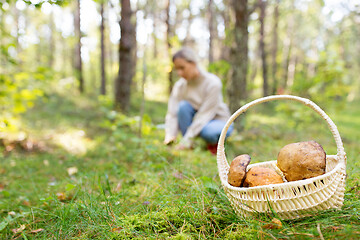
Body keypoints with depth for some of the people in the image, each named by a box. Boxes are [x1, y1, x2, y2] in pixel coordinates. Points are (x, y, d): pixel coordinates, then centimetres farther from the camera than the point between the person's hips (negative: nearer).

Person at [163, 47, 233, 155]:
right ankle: (190, 146, -17)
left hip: (218, 120, -4)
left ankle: (214, 143, -3)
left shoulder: (213, 83, -24)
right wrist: (170, 135, -31)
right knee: (183, 106, -27)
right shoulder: (180, 85, -11)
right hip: (196, 119, 4)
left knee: (209, 132, -39)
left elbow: (205, 114, -27)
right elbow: (172, 112, -14)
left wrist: (187, 139, -32)